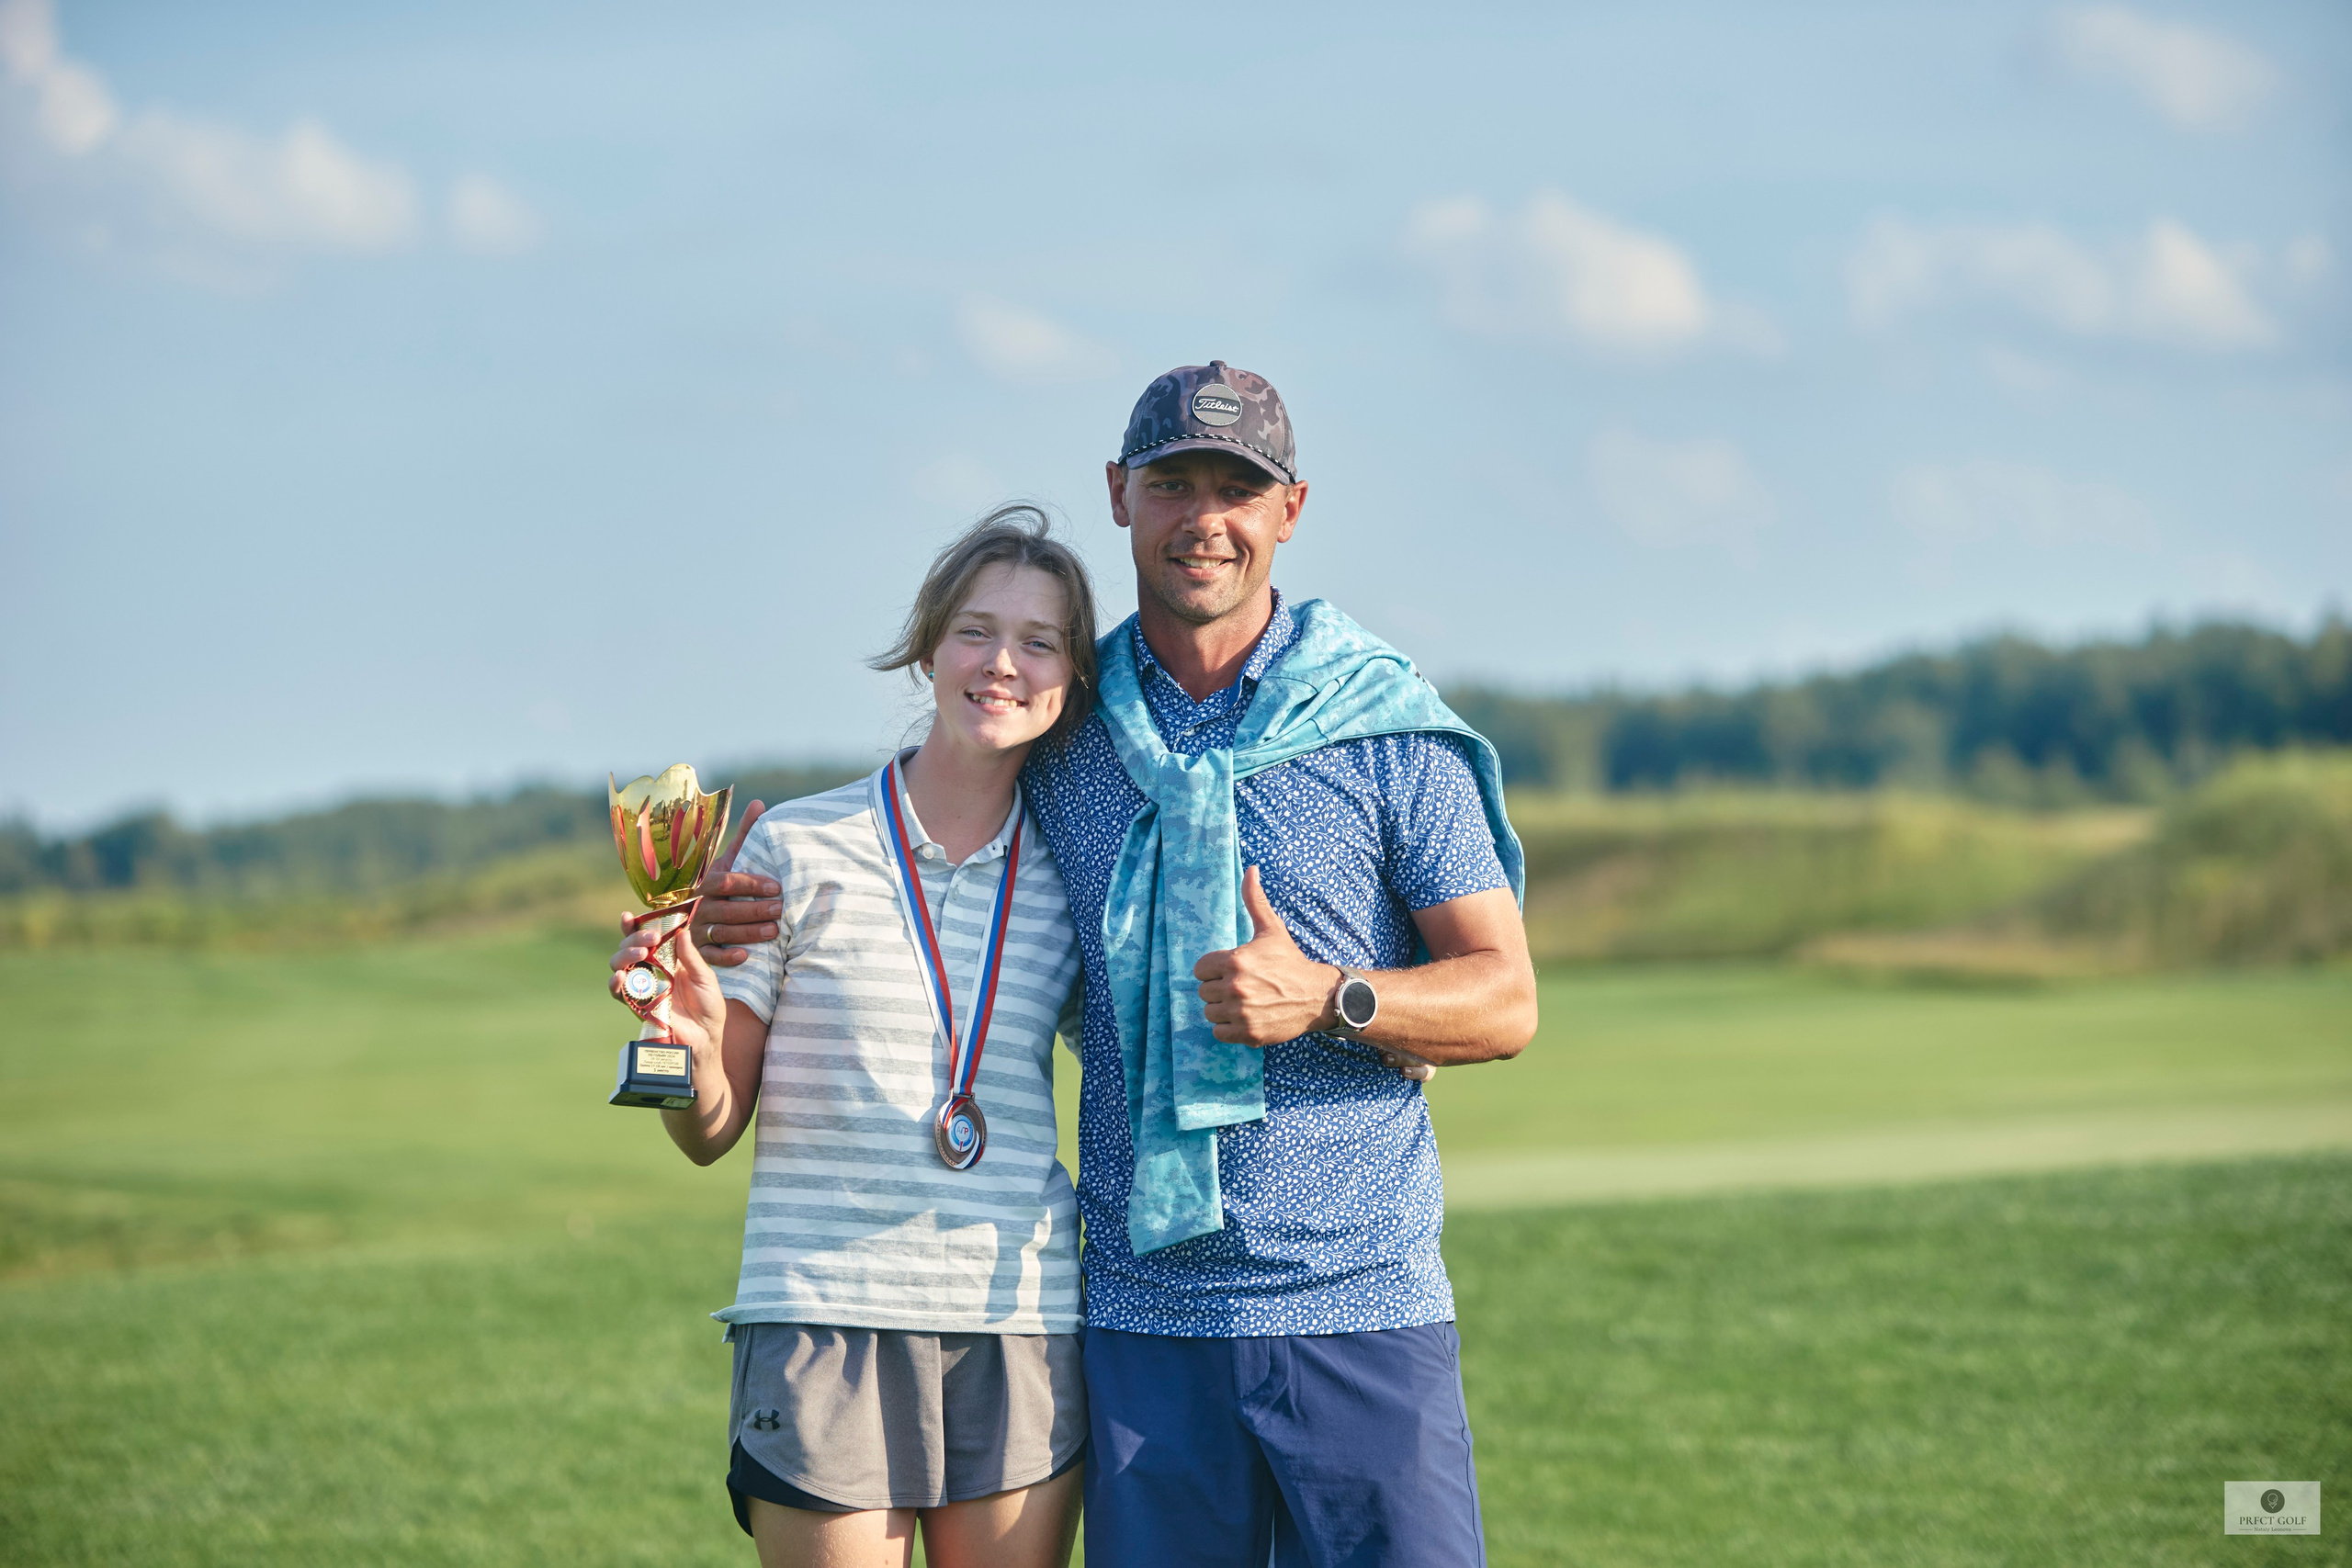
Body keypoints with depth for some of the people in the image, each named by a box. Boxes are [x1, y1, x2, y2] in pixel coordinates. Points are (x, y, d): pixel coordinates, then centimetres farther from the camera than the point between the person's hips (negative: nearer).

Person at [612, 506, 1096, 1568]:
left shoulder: (1069, 875, 8)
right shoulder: (799, 848, 0)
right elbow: (712, 1134, 4)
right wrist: (691, 1045, -18)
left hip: (1024, 1335, 3)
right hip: (825, 1321, -2)